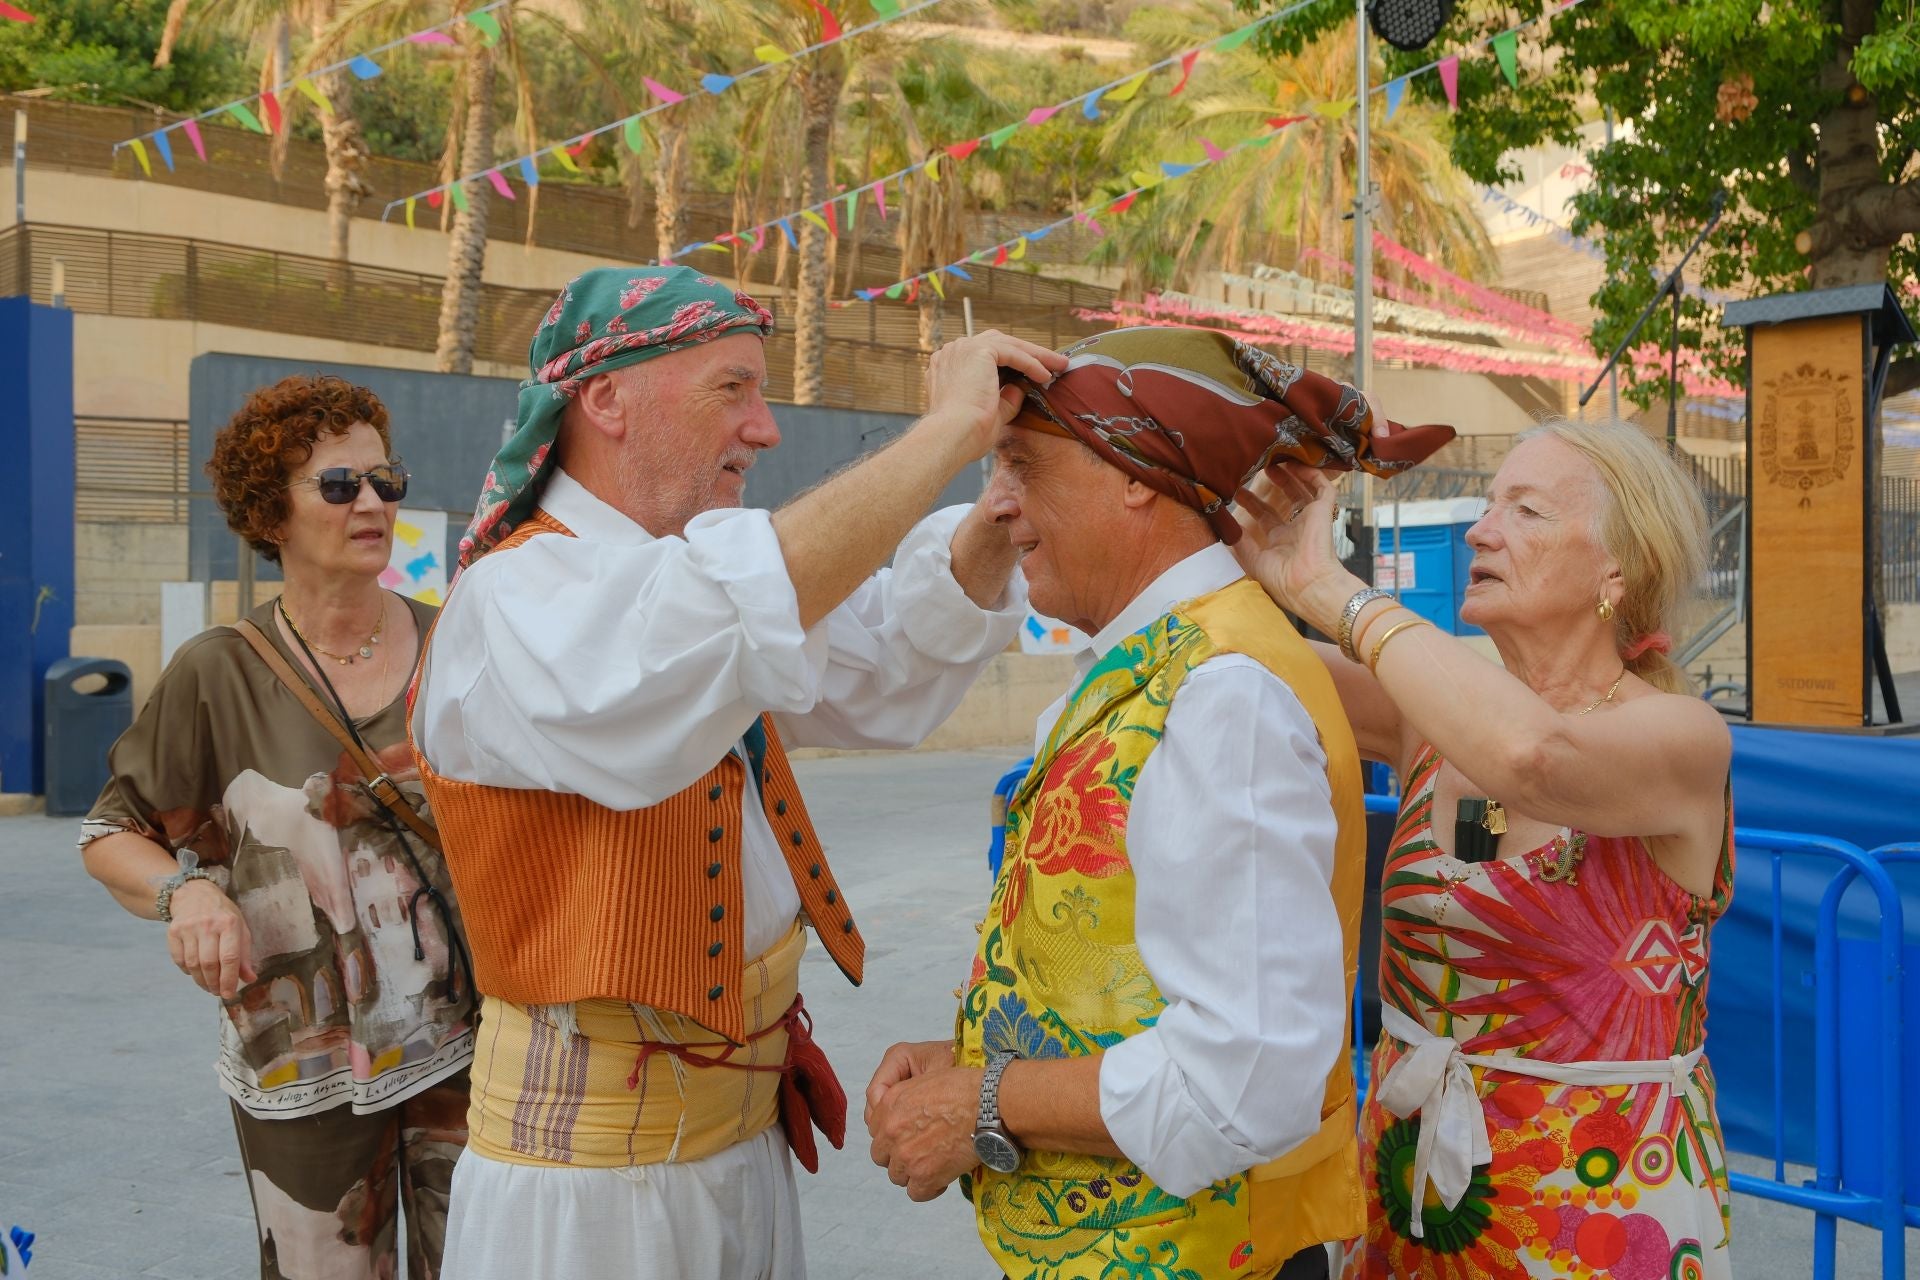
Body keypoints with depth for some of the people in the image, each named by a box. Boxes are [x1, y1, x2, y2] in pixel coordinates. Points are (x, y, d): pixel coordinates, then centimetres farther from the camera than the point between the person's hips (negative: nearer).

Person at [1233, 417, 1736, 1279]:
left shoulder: (1681, 738, -16)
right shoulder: (1437, 719, 0)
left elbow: (1529, 752, -37)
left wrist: (1327, 589, -29)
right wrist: (1256, 556, -22)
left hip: (1598, 1196, -4)